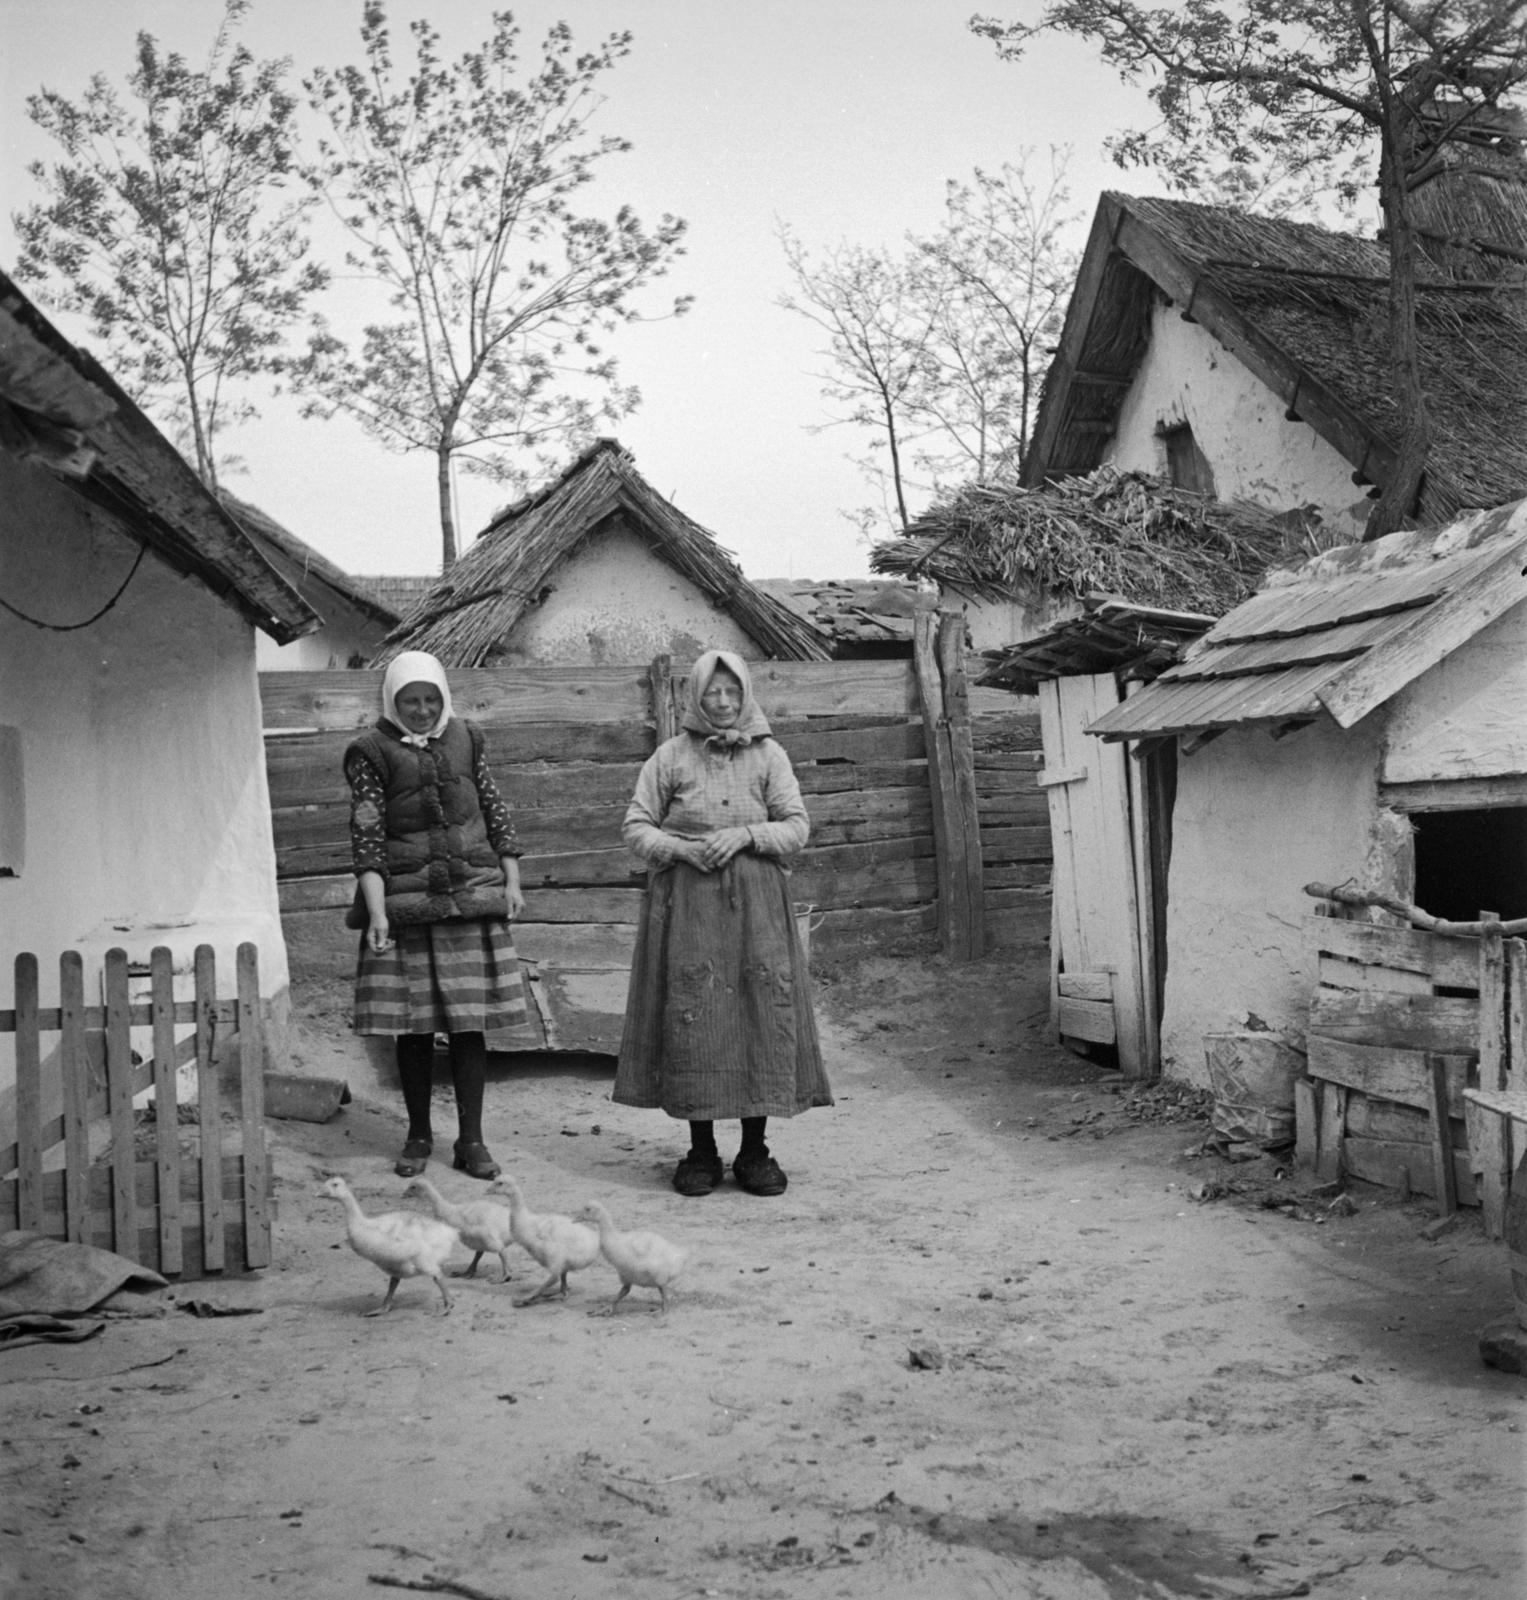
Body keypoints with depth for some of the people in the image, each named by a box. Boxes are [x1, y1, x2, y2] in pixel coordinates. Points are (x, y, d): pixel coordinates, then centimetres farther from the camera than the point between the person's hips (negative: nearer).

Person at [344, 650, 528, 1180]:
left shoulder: (464, 740, 10)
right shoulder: (372, 753, -1)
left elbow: (496, 812, 15)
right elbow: (365, 835, -8)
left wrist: (512, 881, 8)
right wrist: (376, 911, -16)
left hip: (472, 896, 2)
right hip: (405, 902, -2)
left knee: (469, 1022, 2)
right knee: (413, 1025, 4)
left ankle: (471, 1139, 9)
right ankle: (418, 1136, 19)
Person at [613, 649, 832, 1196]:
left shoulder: (768, 755, 8)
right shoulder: (672, 755, 6)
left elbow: (797, 826, 4)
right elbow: (634, 827, 5)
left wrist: (746, 834, -12)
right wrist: (680, 848, -12)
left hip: (756, 903, 1)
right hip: (687, 903, -1)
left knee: (763, 1014, -3)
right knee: (692, 1018, -3)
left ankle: (755, 1151, 7)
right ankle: (701, 1152, 8)